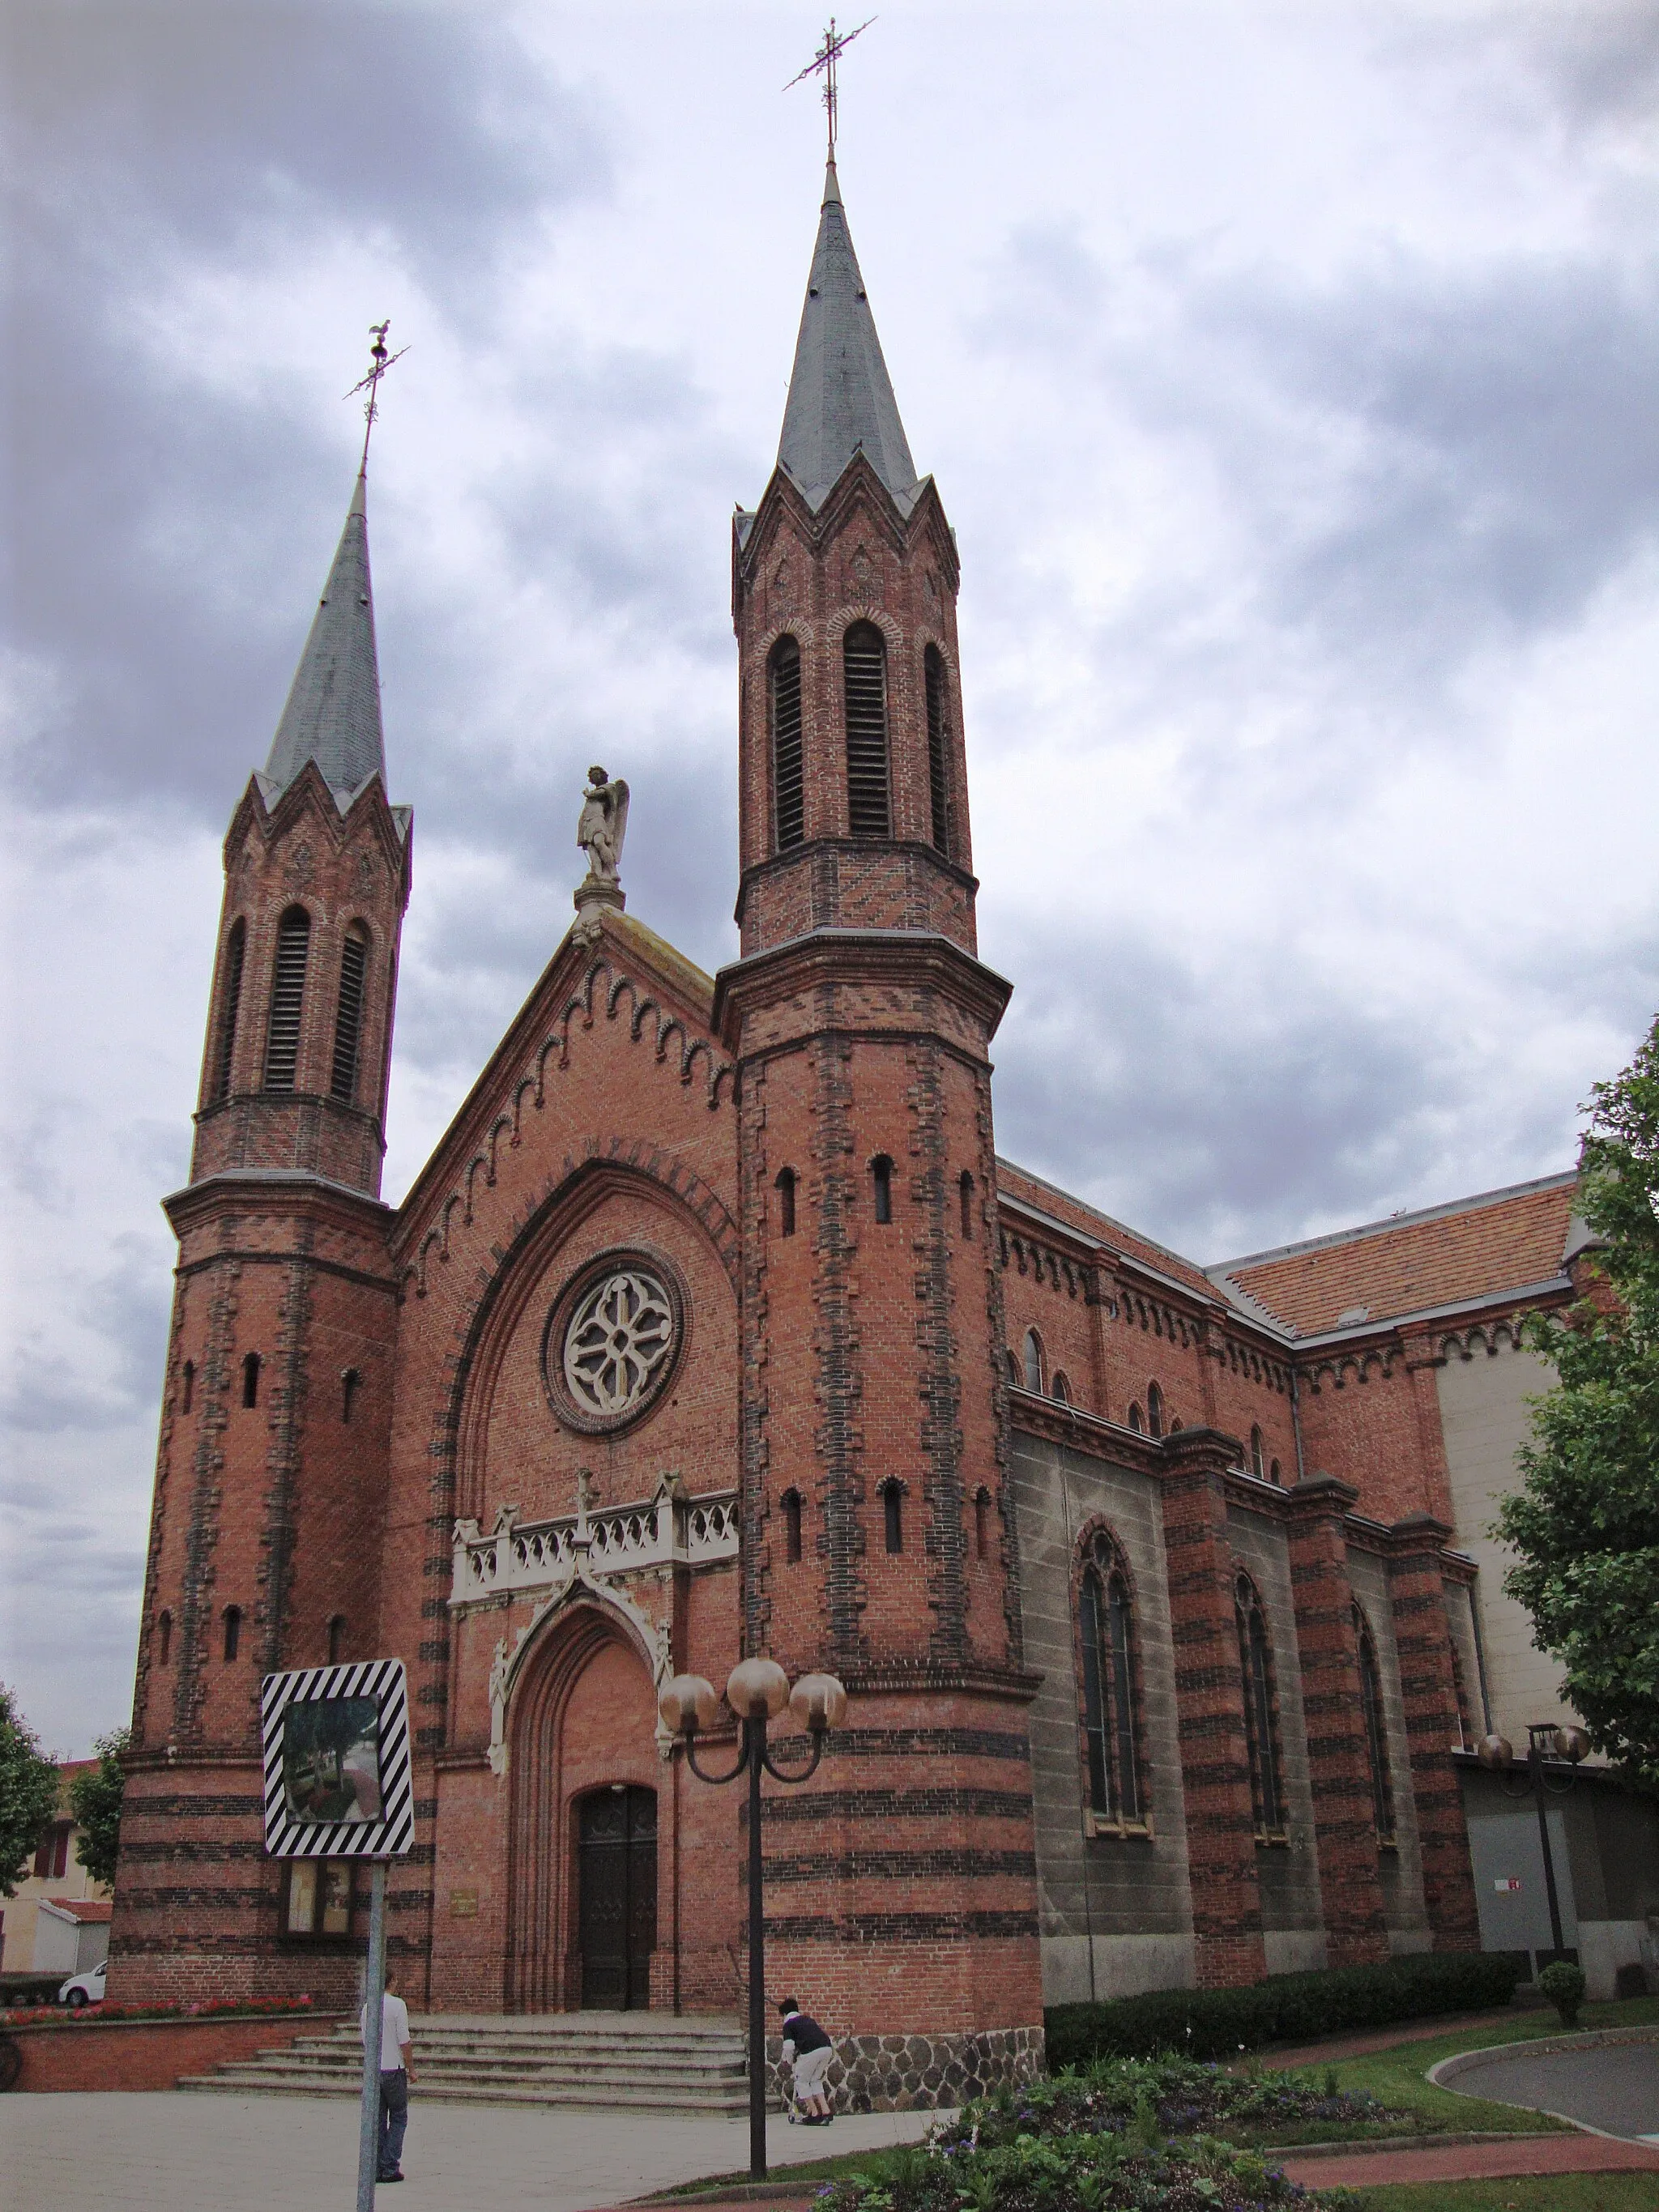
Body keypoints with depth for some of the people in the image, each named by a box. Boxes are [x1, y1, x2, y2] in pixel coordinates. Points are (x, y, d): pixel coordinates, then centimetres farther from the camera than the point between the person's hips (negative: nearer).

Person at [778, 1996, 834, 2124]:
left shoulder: (788, 2023, 12)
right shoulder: (808, 2019, 31)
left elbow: (788, 2046, -1)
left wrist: (789, 2061, 18)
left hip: (811, 2051, -6)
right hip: (827, 2047, 6)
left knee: (801, 2081, 15)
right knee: (816, 2080, 24)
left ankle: (814, 2113, 15)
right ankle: (826, 2111, 14)